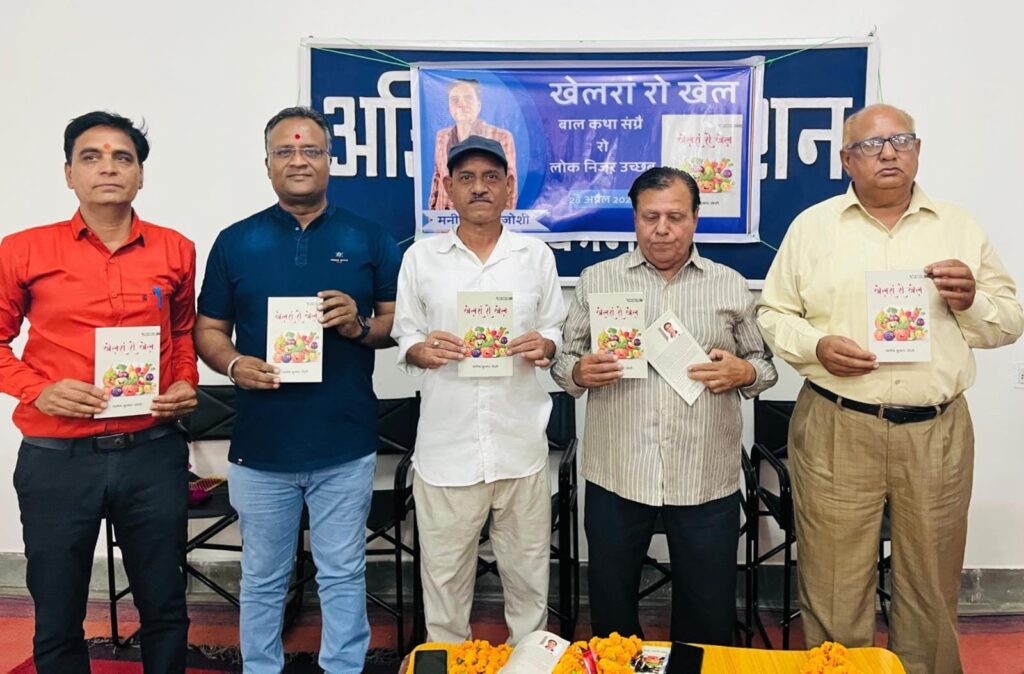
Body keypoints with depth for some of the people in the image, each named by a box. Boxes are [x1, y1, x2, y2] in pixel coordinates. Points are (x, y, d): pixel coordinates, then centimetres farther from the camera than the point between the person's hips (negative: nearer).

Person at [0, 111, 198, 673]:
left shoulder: (175, 251, 4)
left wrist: (185, 384, 1)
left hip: (154, 454, 2)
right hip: (57, 457, -1)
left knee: (164, 606, 15)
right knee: (57, 618, 14)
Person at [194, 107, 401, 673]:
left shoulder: (370, 240, 4)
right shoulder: (235, 242, 5)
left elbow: (400, 322, 6)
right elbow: (208, 329, 7)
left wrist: (360, 325, -15)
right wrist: (233, 364, -13)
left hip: (345, 445, 0)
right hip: (260, 444, 1)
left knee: (343, 576, 12)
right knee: (262, 579, 15)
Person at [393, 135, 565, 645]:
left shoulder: (537, 255, 6)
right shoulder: (420, 257, 4)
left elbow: (555, 330, 10)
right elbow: (403, 338, 7)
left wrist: (544, 346, -12)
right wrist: (421, 351, -15)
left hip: (520, 444, 1)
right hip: (446, 446, 0)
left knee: (528, 570, 14)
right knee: (444, 573, 10)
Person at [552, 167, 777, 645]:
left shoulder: (731, 286, 7)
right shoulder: (596, 280, 5)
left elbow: (764, 365, 12)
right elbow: (564, 360, 7)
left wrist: (744, 373, -9)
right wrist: (579, 372, -14)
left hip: (706, 478, 0)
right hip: (615, 475, 0)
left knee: (708, 614, 12)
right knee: (611, 608, 14)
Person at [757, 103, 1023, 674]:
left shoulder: (961, 227, 10)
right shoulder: (812, 226, 5)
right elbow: (773, 315, 5)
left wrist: (972, 301, -9)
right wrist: (816, 346, -14)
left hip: (937, 433, 2)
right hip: (836, 431, -2)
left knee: (932, 590, 14)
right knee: (835, 590, 6)